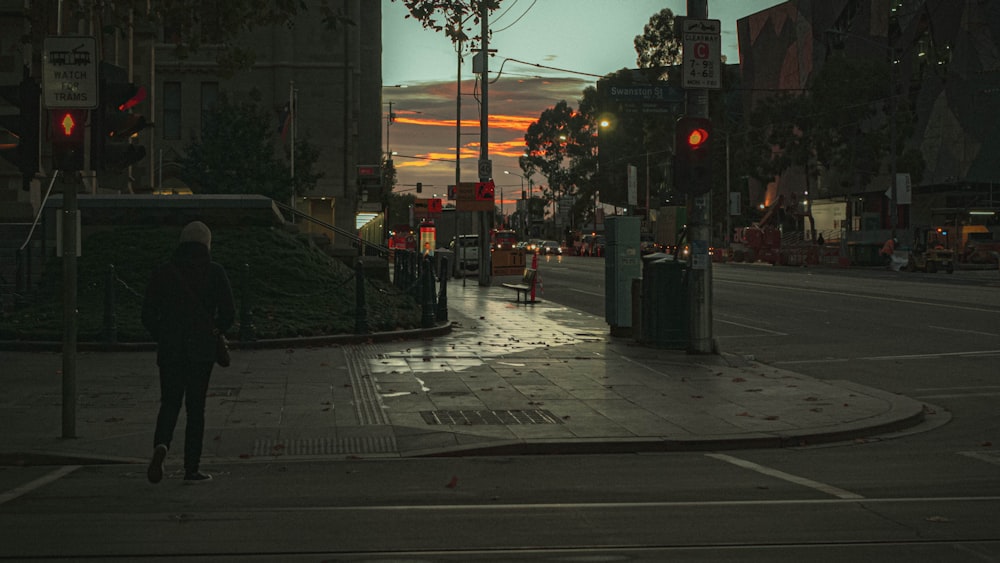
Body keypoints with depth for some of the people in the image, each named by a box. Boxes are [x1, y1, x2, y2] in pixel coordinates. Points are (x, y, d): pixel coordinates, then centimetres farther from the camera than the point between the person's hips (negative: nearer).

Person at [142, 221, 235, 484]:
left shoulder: (163, 272, 4)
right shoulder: (214, 272, -2)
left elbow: (148, 314, 3)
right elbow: (228, 313, -5)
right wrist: (216, 328, 16)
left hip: (169, 350, 1)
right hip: (202, 349, -1)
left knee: (169, 403, 10)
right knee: (195, 406, 7)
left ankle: (161, 445, -19)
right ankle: (192, 468, 7)